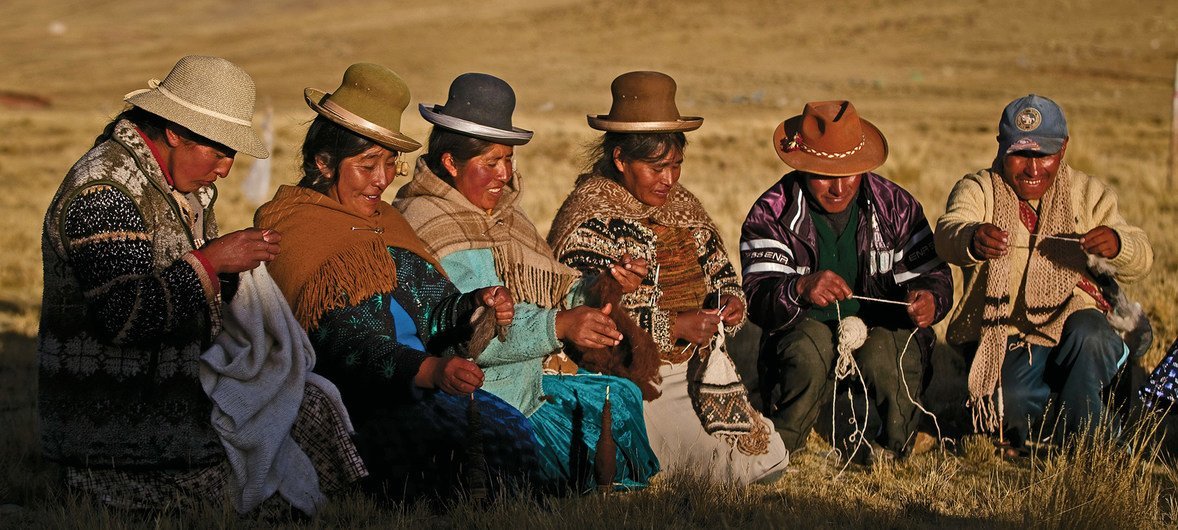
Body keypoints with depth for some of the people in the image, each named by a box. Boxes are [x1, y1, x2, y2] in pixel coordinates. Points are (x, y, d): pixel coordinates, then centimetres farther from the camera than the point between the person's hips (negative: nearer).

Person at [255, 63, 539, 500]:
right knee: (447, 446, -32)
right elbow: (340, 342, -19)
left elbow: (431, 306, 16)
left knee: (514, 434, -19)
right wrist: (431, 369, -32)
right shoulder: (293, 229, -7)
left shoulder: (383, 219, 20)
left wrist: (474, 307, -7)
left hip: (422, 382, 7)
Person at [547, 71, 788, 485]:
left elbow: (718, 271, 22)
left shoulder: (681, 206, 11)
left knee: (768, 461, 2)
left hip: (697, 370, 8)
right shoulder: (589, 221, -13)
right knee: (728, 467, -18)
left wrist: (731, 301, -3)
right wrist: (675, 326, -26)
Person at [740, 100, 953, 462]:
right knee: (810, 344, -35)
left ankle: (896, 443, 0)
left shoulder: (895, 205, -2)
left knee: (880, 354, -33)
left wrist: (929, 299, -28)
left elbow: (934, 277, -1)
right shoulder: (771, 213, -9)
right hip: (808, 332, -1)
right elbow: (757, 299, -20)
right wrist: (800, 289, -43)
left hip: (883, 331, 1)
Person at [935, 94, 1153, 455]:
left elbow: (1139, 260, -4)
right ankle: (1020, 442, 7)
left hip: (1069, 321, 2)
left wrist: (1117, 245, -30)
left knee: (1089, 335, -33)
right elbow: (949, 232, -21)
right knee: (1012, 400, -31)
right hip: (1003, 336, -2)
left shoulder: (1087, 194, 8)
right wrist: (972, 239, -47)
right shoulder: (978, 190, 3)